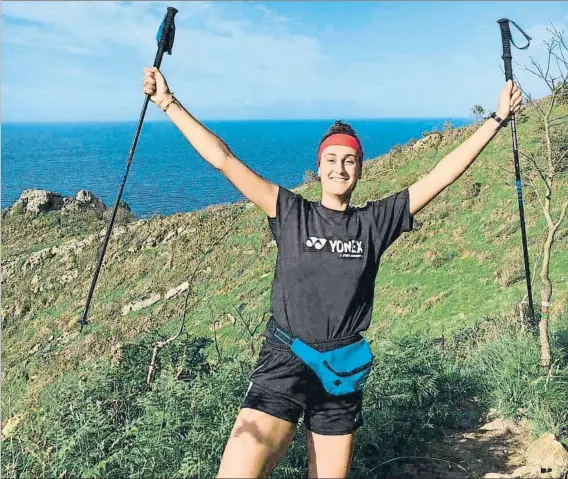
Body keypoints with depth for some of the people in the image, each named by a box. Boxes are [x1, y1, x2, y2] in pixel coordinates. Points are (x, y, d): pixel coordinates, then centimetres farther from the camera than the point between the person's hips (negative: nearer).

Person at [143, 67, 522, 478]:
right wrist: (169, 103, -3)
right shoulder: (292, 213, 1)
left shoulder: (375, 221, 5)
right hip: (284, 364, -2)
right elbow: (223, 159, -2)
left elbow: (440, 176, 5)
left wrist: (497, 120, 8)